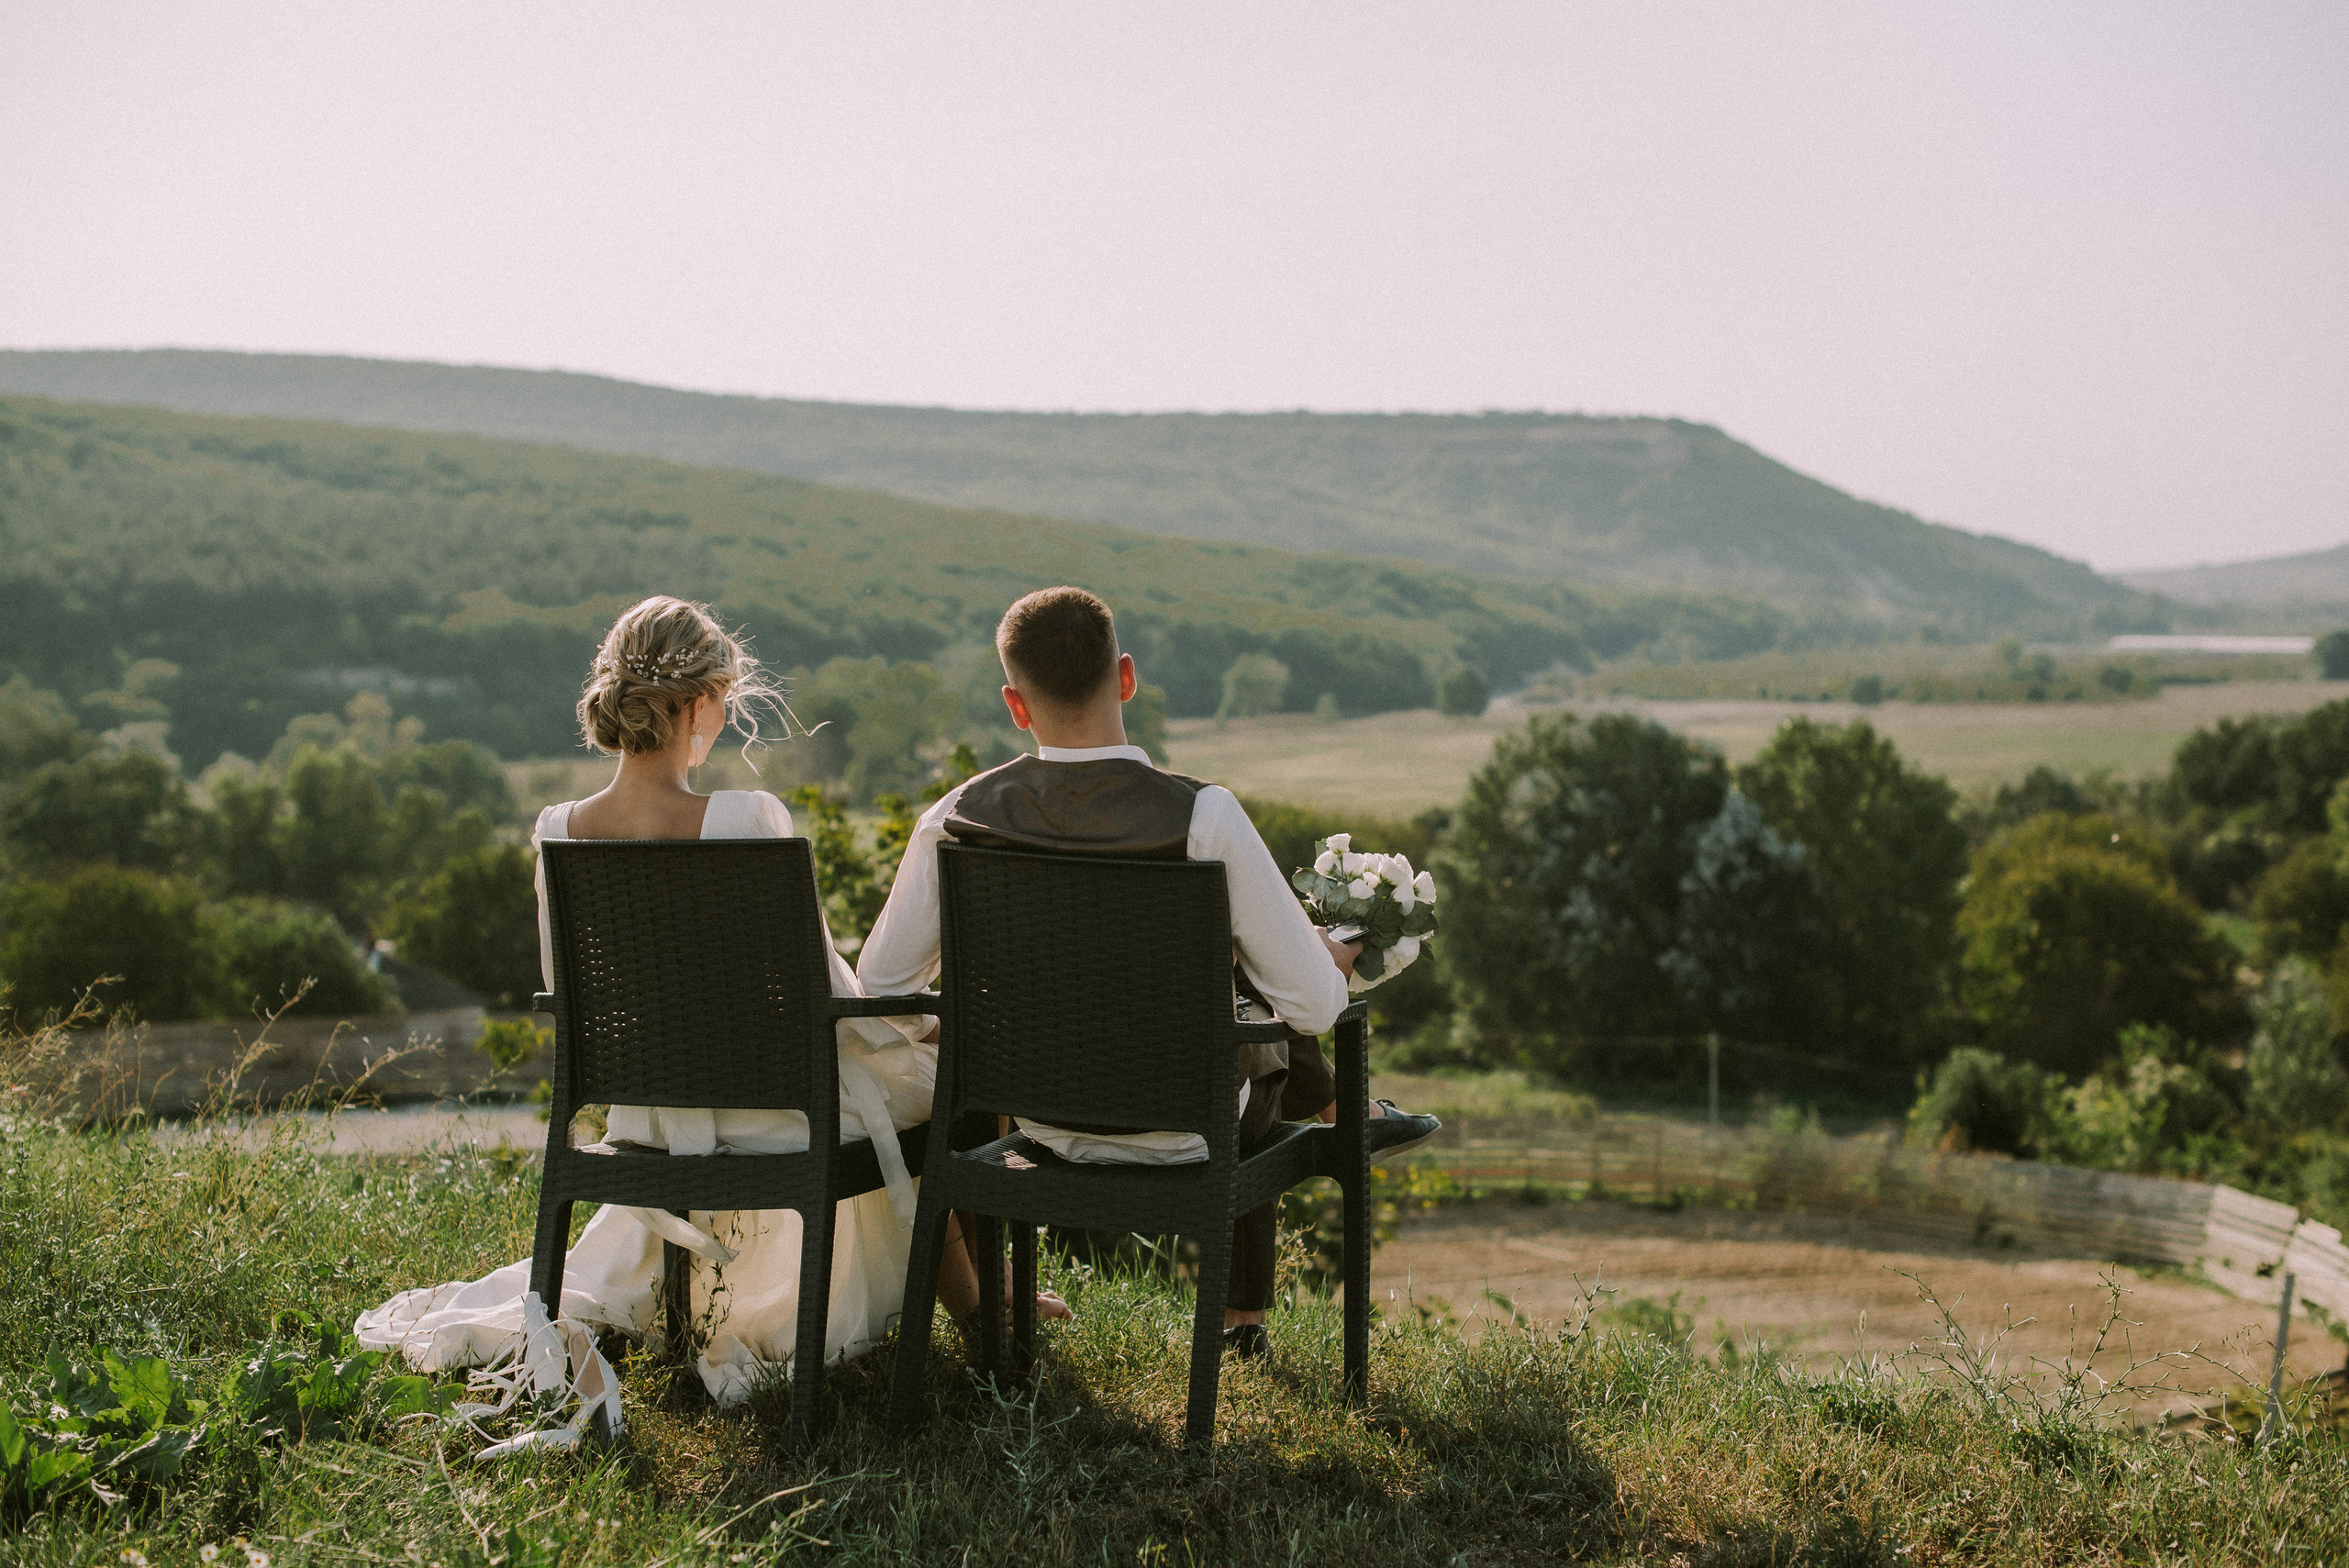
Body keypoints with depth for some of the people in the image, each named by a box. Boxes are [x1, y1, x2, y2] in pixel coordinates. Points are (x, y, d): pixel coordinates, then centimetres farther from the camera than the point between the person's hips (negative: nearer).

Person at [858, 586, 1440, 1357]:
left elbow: (879, 983, -4)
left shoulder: (954, 821, -18)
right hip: (1182, 1133, -3)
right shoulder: (1204, 817, -28)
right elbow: (1314, 1004, -22)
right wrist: (1334, 959, 3)